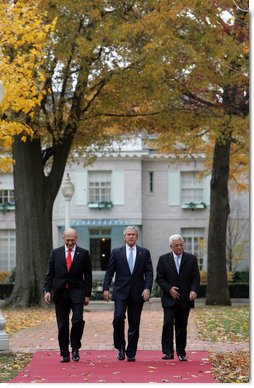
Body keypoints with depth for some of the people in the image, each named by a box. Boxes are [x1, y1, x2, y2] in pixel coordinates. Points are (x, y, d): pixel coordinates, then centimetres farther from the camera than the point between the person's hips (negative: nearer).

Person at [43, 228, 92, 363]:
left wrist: (87, 294, 1)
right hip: (60, 293, 2)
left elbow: (88, 276, 5)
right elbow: (50, 273, 8)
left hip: (77, 292, -2)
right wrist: (47, 290, -4)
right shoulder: (56, 253, 8)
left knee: (78, 320, -16)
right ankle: (65, 354, 12)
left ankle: (75, 348, 4)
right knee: (62, 326, 4)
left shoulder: (83, 254, 4)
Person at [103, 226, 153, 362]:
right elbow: (109, 272, 6)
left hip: (137, 293, 1)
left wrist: (147, 288, -11)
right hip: (121, 292, -1)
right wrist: (106, 288, -5)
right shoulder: (116, 252, 7)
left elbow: (149, 273, 3)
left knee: (134, 324, 3)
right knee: (118, 317, -18)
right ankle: (120, 348, 0)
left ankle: (131, 353, 12)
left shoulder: (144, 253, 7)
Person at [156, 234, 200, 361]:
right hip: (169, 299, -1)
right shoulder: (163, 259, 3)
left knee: (182, 327, 6)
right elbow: (159, 278, 2)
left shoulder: (191, 259, 5)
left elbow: (196, 277, 2)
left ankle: (181, 353, 15)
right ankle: (168, 352, -11)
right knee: (168, 324, -12)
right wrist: (169, 289, -12)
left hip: (185, 299, 1)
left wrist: (194, 290, -15)